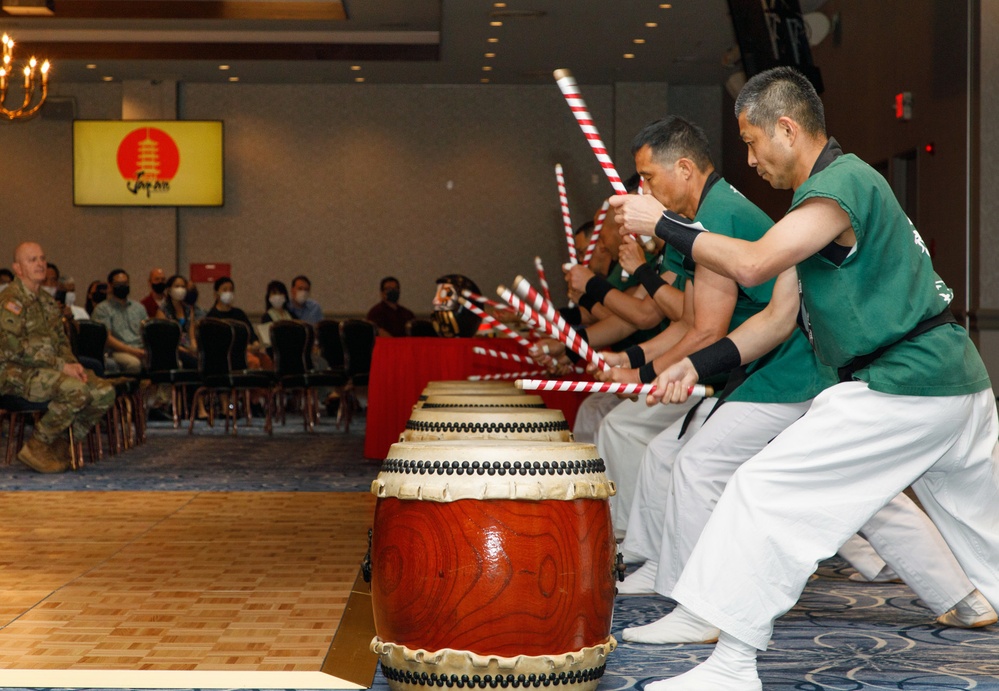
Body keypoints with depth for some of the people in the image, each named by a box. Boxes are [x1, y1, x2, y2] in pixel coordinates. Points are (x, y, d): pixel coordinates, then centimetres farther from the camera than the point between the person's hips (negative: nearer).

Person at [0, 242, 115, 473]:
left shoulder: (47, 301, 19)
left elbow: (61, 340, 24)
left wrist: (72, 363, 0)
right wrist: (61, 365, -19)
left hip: (48, 369, 8)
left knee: (104, 392, -10)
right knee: (76, 390, -32)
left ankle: (61, 444, 0)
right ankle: (36, 447, -16)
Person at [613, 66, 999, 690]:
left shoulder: (844, 181, -13)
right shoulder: (821, 194, 18)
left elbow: (752, 263, -25)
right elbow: (780, 316, 16)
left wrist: (662, 224, -13)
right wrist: (697, 366, 6)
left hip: (903, 390, -11)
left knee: (767, 491, -9)